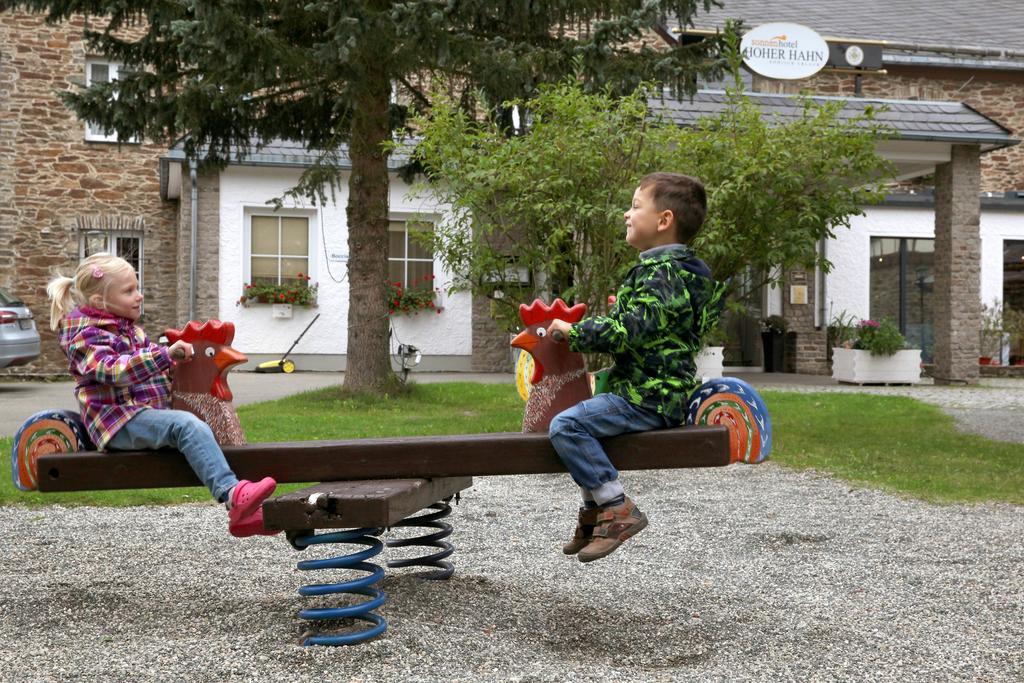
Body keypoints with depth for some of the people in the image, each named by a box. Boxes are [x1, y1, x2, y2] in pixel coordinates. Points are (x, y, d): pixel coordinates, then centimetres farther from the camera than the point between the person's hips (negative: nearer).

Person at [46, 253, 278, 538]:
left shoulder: (131, 329, 20)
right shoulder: (85, 335, -7)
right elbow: (113, 370, -25)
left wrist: (177, 360, 18)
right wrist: (165, 354, -29)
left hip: (151, 413, 9)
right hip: (120, 421, -9)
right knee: (187, 425, -31)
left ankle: (242, 512, -14)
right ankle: (232, 494, -45)